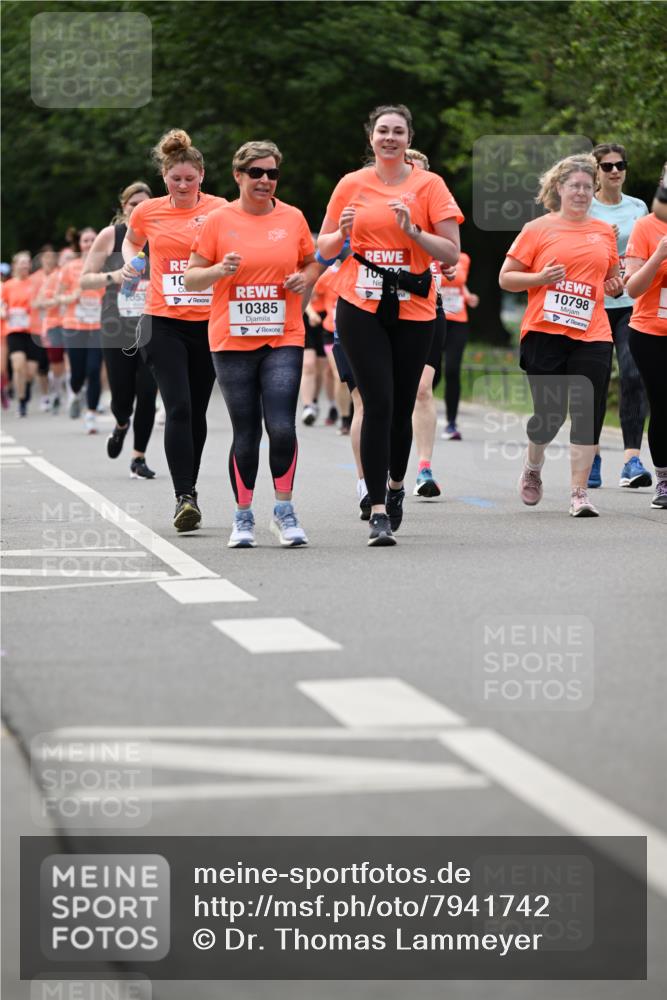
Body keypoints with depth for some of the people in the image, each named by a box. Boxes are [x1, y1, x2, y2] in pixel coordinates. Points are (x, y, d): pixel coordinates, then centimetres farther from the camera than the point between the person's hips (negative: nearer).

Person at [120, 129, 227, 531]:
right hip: (164, 322, -1)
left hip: (208, 322, 1)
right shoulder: (147, 212, 4)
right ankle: (185, 498, -16)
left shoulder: (218, 210, -1)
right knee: (178, 408, -14)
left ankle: (189, 489, 26)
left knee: (197, 411, 9)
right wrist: (130, 262, 4)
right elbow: (131, 242, 24)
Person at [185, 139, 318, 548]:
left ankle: (284, 509, 2)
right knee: (245, 433, 2)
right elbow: (192, 278, 4)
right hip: (232, 341, -1)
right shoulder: (219, 221, 2)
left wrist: (305, 279, -2)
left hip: (284, 339, 1)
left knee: (282, 426, -13)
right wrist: (220, 269, -15)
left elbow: (313, 263, 19)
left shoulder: (293, 218, 7)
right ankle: (243, 516, 16)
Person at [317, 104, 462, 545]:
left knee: (401, 408, 6)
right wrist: (342, 232, -8)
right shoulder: (352, 185, 6)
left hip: (413, 310, 0)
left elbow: (452, 253, -2)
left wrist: (412, 230, -16)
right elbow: (324, 249, 13)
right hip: (361, 309, 0)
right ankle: (378, 510, -11)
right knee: (378, 405, -11)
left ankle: (396, 484, 33)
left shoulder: (429, 185, 2)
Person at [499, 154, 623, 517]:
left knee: (587, 413, -6)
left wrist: (615, 285, 3)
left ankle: (579, 492, -2)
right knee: (549, 412, 0)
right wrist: (540, 278, -14)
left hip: (592, 336, 3)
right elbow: (506, 278, 3)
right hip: (545, 333, -3)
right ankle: (532, 469, 30)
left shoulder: (605, 232, 13)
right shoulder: (538, 229, 2)